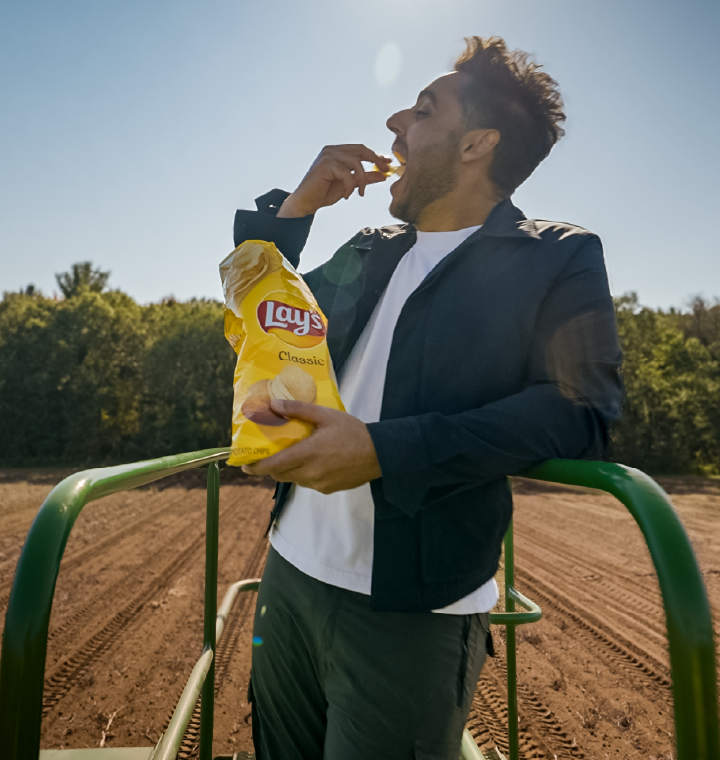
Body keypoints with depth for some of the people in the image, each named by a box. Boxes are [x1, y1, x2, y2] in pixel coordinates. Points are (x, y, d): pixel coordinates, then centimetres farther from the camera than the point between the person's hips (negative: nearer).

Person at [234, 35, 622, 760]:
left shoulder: (558, 258, -3)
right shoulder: (368, 253, 14)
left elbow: (580, 410, -14)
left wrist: (384, 449, -24)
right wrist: (294, 208, 7)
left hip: (412, 609, -6)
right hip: (290, 569, 7)